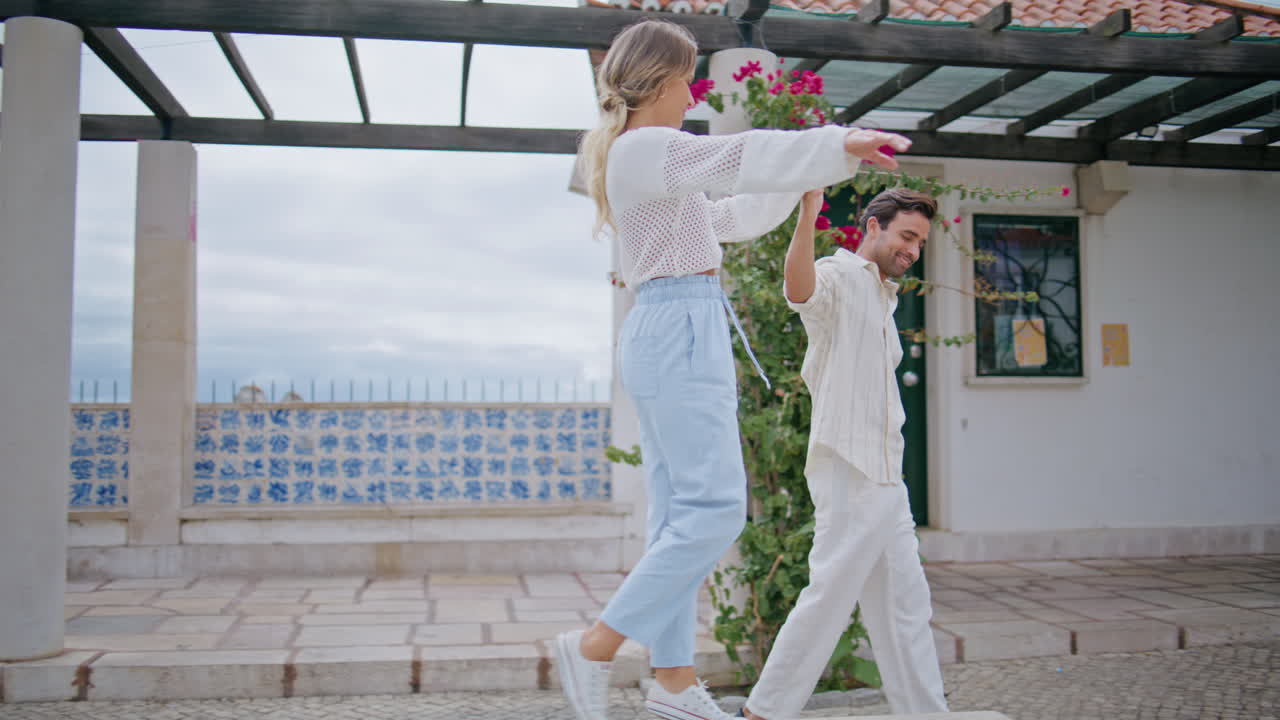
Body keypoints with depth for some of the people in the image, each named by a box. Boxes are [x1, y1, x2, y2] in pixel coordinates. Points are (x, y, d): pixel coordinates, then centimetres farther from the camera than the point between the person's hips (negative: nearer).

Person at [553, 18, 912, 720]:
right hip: (681, 327, -11)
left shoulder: (644, 157, 24)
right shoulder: (643, 147, -7)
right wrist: (839, 145, -20)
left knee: (680, 512, 8)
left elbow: (727, 217, 30)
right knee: (715, 508, -11)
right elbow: (736, 156, -20)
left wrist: (801, 179, 30)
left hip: (667, 331, 11)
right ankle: (594, 646, -6)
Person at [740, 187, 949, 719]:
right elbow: (798, 287, -32)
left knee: (905, 605, 14)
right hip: (849, 474, -9)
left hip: (885, 478, 9)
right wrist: (807, 216, -48)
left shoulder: (881, 300, 22)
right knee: (830, 598, -5)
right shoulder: (838, 276, -7)